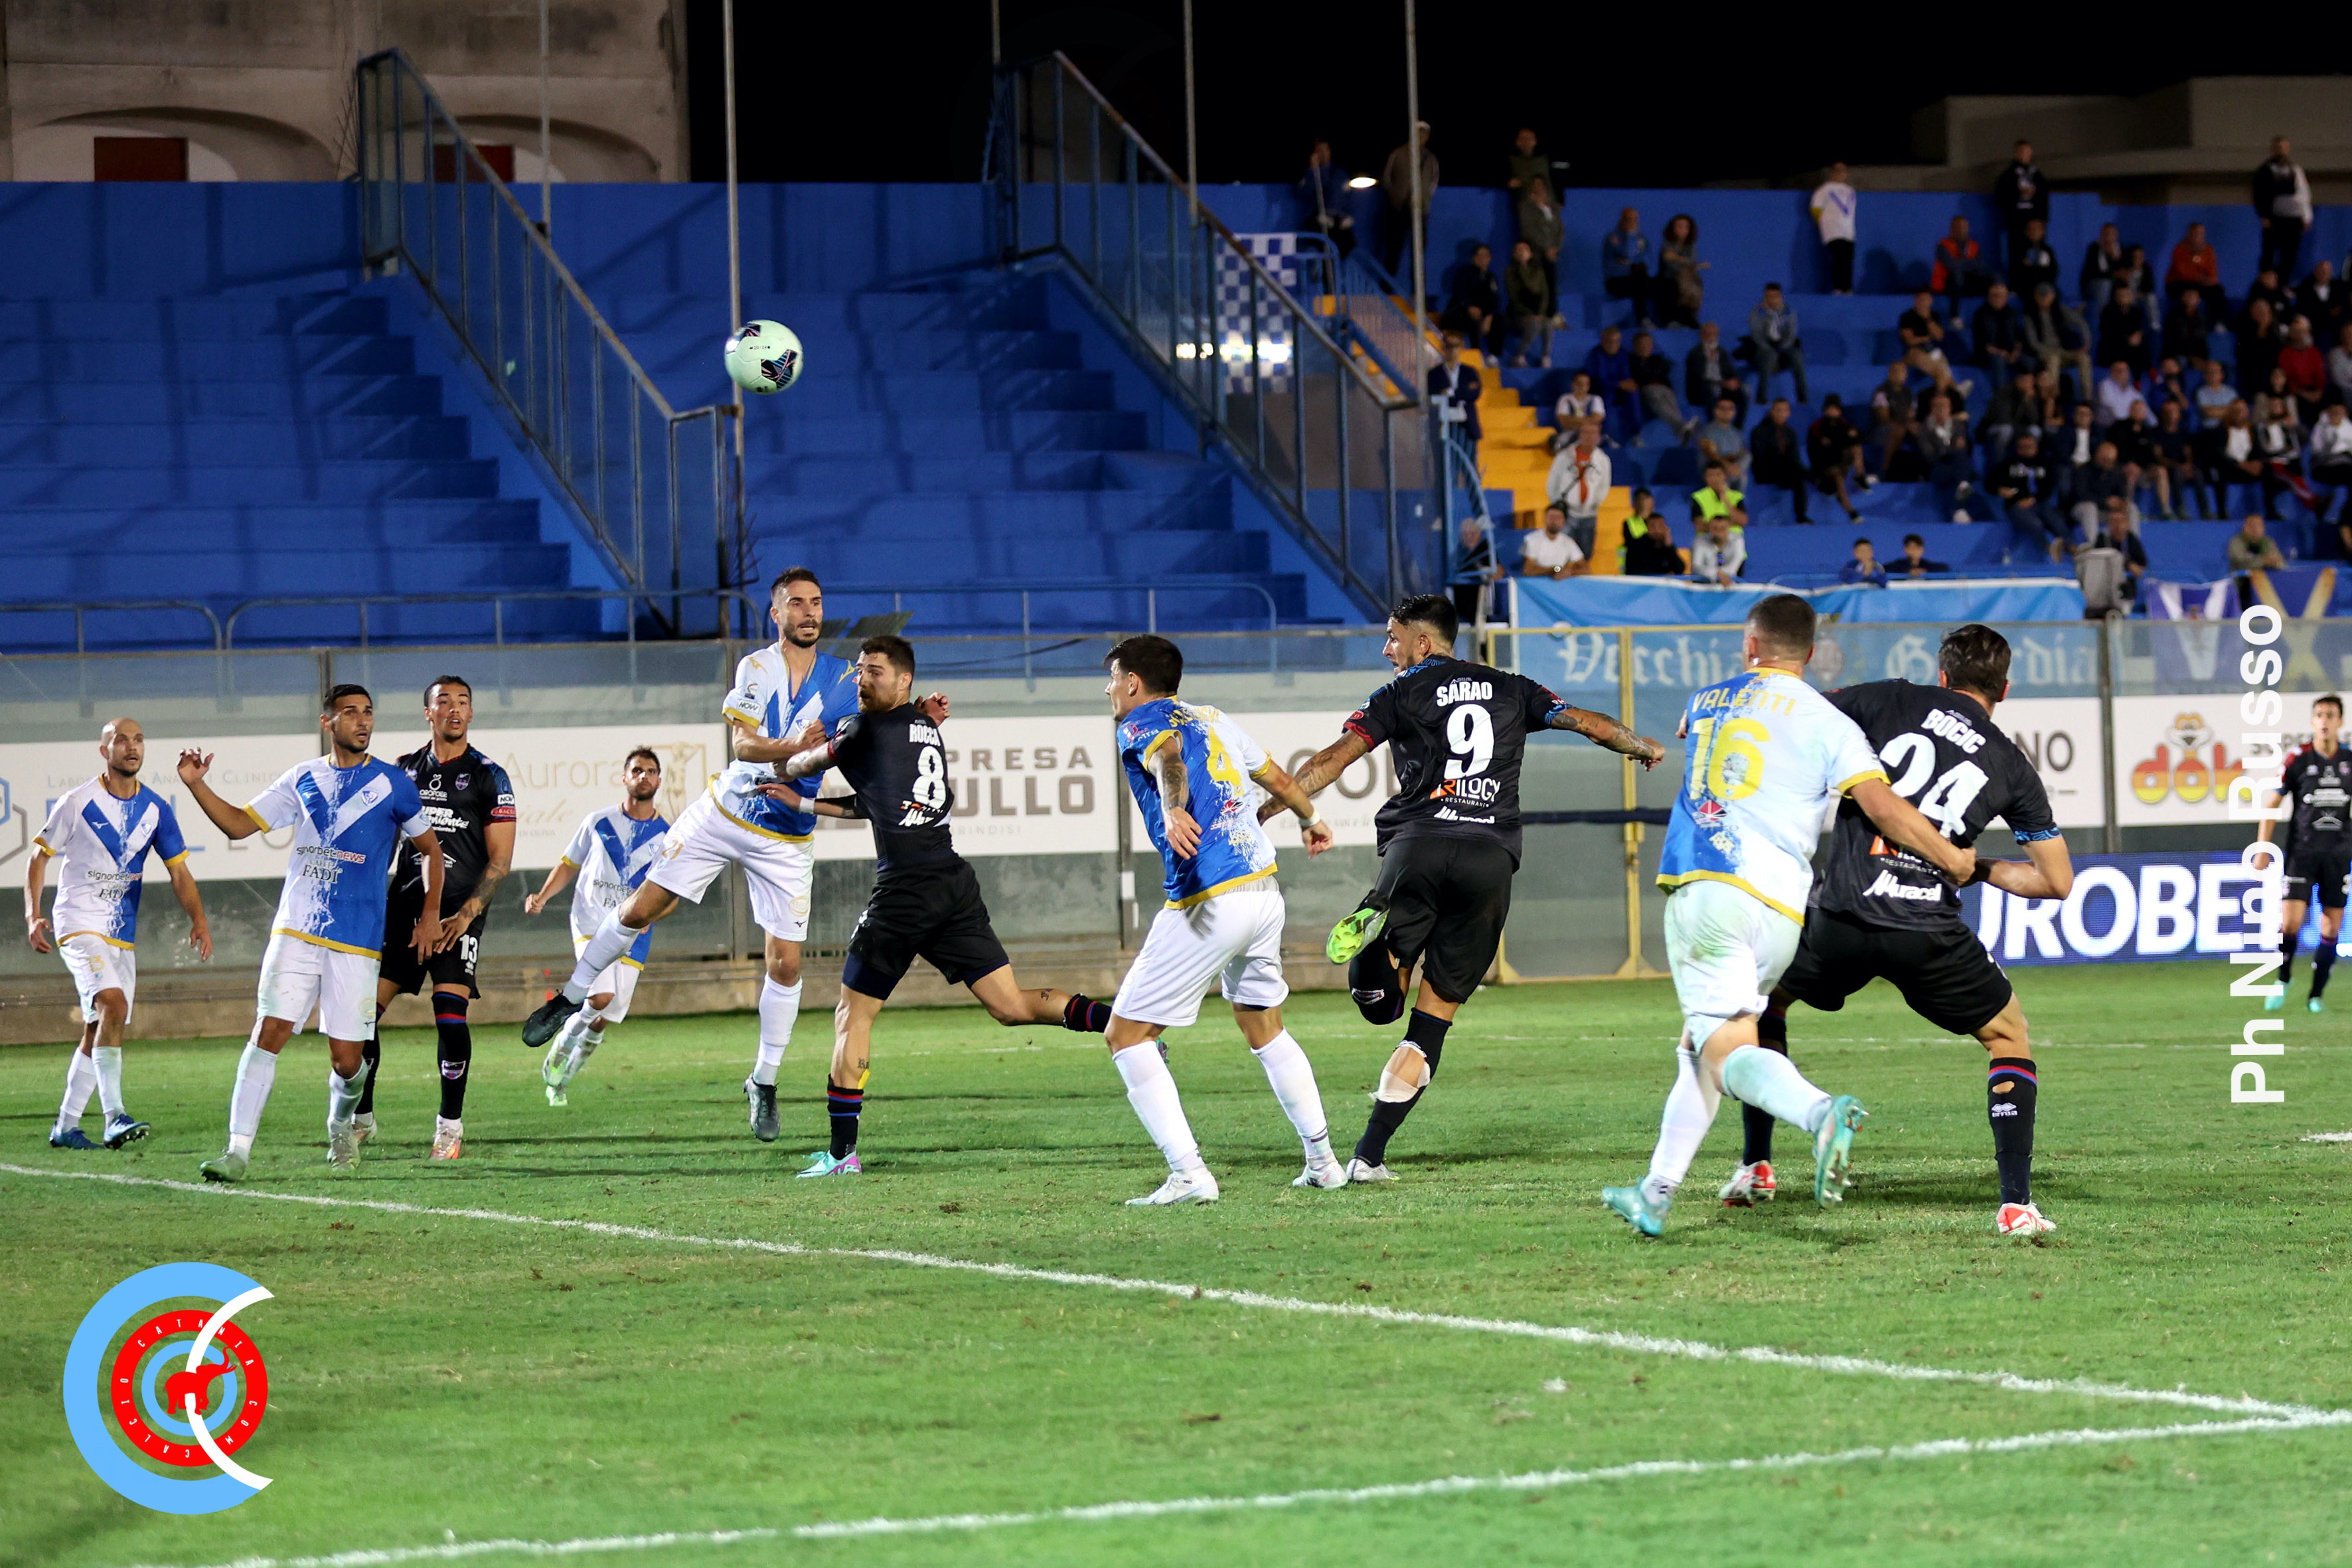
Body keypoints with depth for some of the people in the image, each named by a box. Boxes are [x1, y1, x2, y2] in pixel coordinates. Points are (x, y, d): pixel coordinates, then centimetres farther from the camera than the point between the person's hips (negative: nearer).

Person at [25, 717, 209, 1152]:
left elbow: (178, 871, 8)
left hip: (122, 935, 6)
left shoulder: (156, 810, 5)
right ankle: (114, 1118, -33)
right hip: (79, 926, -6)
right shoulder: (78, 803, -7)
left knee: (98, 1030, 10)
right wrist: (33, 915, -10)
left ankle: (66, 1127, 22)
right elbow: (39, 855, 1)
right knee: (113, 1004, -26)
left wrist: (198, 919, -8)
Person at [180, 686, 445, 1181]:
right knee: (269, 1032, -12)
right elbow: (239, 824, 11)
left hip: (357, 943, -1)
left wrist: (430, 915, 6)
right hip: (295, 931, 1)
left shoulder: (393, 785, 3)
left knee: (346, 1058, -1)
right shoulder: (302, 780, 9)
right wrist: (197, 787, -3)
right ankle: (238, 1150, -13)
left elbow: (430, 849, 14)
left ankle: (341, 1126, 33)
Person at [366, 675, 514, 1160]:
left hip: (458, 911, -4)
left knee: (450, 1010, -15)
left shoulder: (488, 777, 1)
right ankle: (361, 1119, 12)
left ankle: (450, 1126, -5)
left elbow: (500, 860, -2)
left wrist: (467, 913, -13)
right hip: (404, 907, 4)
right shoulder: (405, 771, 12)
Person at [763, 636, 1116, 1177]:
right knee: (1011, 1006, 4)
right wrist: (801, 801, 32)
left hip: (903, 893, -7)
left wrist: (788, 766, 37)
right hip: (955, 886, 7)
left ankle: (842, 1152, 5)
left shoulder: (867, 731, -4)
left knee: (853, 1015, 5)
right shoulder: (926, 730, 19)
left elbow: (806, 761, 14)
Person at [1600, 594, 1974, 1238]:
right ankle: (1658, 1191, 16)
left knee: (1723, 1048, -12)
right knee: (1704, 1045, 16)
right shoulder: (1827, 724, 8)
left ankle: (1820, 1111, -41)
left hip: (1700, 889, -1)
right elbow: (1883, 806, -4)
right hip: (1777, 902, 1)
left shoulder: (1703, 704, 19)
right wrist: (1954, 860, 8)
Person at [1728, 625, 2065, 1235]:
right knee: (2009, 1037, 20)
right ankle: (2016, 1203, 4)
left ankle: (1755, 1166, 28)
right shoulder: (2011, 766, 11)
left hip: (1841, 915, 1)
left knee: (1762, 997, 30)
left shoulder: (1890, 701, 9)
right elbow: (2058, 880, 14)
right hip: (1929, 931, -1)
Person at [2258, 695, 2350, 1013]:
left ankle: (2316, 995, 12)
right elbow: (2271, 806, 2)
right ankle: (2284, 979, 13)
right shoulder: (2297, 762, -3)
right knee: (2290, 922, -12)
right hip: (2301, 852, -2)